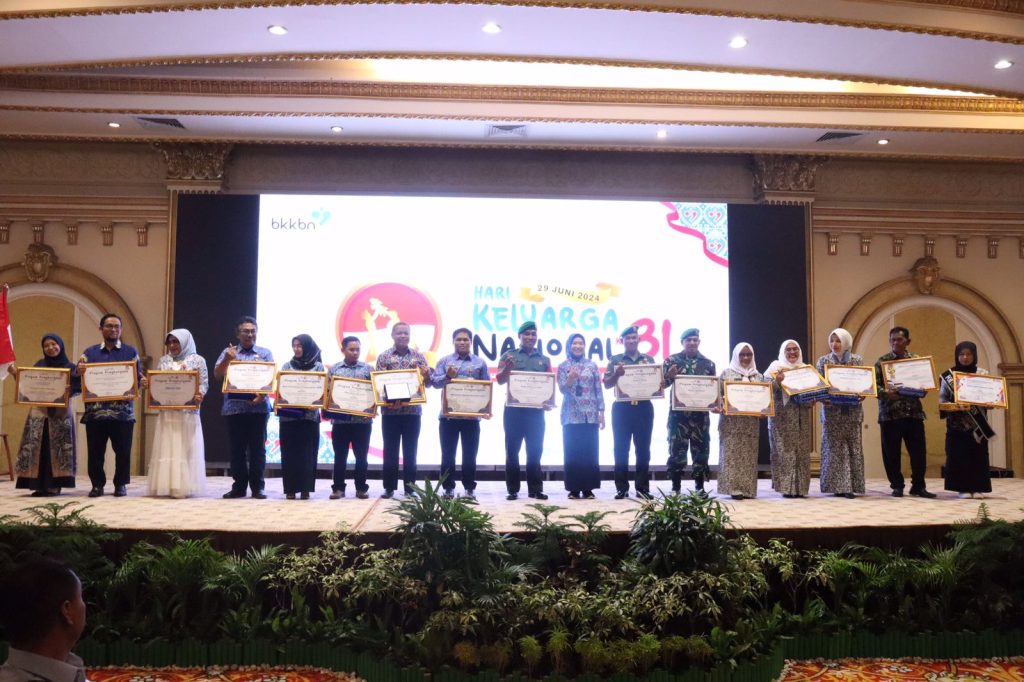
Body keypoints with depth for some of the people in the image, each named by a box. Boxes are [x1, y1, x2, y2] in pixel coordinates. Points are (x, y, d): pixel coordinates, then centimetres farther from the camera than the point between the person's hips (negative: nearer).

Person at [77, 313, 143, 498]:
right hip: (95, 410, 1)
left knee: (123, 451, 2)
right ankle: (97, 484, 15)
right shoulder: (89, 353, 12)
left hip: (123, 411, -1)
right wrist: (79, 372, -13)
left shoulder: (130, 352, 8)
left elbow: (138, 378, 5)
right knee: (95, 451, 4)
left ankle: (121, 484, 13)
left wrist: (141, 382, -18)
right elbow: (80, 379, 10)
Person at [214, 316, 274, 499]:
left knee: (257, 448, 1)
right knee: (236, 449, 5)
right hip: (234, 407, 1)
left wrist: (262, 394, -19)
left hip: (258, 407, -1)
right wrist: (227, 359, -17)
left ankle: (257, 487, 5)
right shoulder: (228, 352, 10)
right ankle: (238, 486, 12)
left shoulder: (265, 353, 8)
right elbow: (217, 374, 1)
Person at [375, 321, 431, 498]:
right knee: (390, 451, 3)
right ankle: (389, 488, 10)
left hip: (413, 411, 1)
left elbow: (428, 380, 6)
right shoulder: (384, 357, 3)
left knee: (410, 451, 6)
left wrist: (425, 376, -17)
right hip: (390, 411, -1)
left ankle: (410, 488, 12)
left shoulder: (418, 356, 8)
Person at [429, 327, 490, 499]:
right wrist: (447, 376, -22)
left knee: (469, 454, 6)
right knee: (448, 453, 4)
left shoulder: (480, 363, 8)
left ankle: (469, 488, 14)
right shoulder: (444, 361, 6)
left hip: (471, 415, 0)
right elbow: (434, 382, -3)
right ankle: (448, 488, 13)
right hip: (448, 414, 0)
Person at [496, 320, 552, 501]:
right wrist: (507, 367, -21)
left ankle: (535, 489, 7)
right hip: (514, 409, -1)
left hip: (536, 410, 2)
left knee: (535, 451, 3)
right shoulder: (509, 356, 8)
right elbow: (500, 380, 0)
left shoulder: (544, 360, 14)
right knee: (512, 450, 0)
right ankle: (512, 489, 5)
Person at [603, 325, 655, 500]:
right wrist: (617, 374, -18)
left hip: (644, 407, 1)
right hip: (622, 408, -1)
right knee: (621, 449, 0)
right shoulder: (615, 360, 7)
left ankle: (642, 487, 7)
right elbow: (607, 384, 1)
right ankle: (622, 488, 5)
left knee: (643, 449, 3)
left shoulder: (648, 359, 11)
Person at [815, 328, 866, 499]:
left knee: (853, 447, 1)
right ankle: (837, 486, 4)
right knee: (833, 448, -2)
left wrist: (862, 395, -15)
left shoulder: (857, 360, 7)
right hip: (832, 410, -1)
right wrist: (821, 398, -15)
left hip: (852, 410, 1)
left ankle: (850, 486, 7)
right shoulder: (823, 361, 6)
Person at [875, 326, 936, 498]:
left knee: (919, 451, 3)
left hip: (914, 412, 2)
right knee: (891, 452, 3)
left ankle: (918, 486, 16)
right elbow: (875, 385, -3)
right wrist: (886, 392, -22)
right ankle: (897, 486, 15)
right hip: (890, 413, -2)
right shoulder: (882, 361, 3)